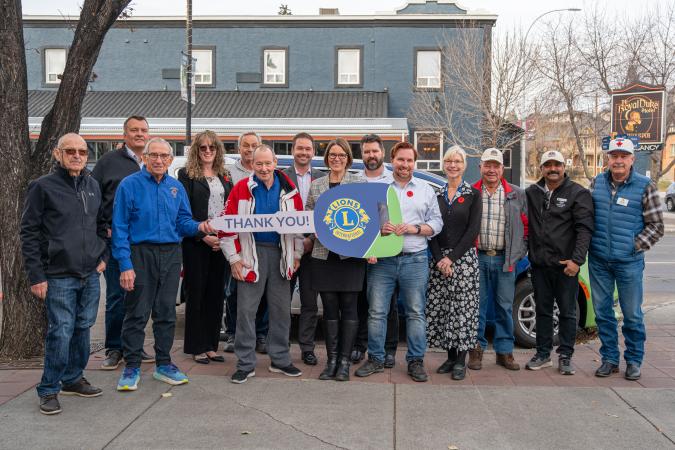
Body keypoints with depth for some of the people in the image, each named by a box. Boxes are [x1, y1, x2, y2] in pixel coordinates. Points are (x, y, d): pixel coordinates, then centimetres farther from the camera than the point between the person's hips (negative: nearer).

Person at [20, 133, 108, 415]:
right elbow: (29, 233, -6)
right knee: (60, 332, -5)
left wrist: (102, 256, 11)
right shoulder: (43, 187, -6)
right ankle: (49, 390, 9)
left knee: (83, 328, 13)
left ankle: (73, 379, 28)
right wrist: (36, 276, -10)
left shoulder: (93, 186, 11)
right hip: (59, 277, -5)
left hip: (91, 275, 6)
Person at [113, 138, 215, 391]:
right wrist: (125, 265, -15)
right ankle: (132, 367, 13)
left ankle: (164, 365, 22)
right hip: (141, 253, -4)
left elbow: (183, 221, 11)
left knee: (166, 312, 11)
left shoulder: (176, 187, 9)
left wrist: (198, 227, -13)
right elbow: (120, 228, -8)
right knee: (137, 313, 0)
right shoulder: (130, 185, -5)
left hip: (171, 254, 5)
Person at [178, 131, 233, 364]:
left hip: (221, 243, 5)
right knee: (197, 294, 1)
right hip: (196, 243, -5)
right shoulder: (187, 174, 0)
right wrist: (204, 236, -14)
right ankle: (197, 348, 10)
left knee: (216, 295, 7)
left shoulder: (225, 176, 15)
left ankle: (211, 346, 15)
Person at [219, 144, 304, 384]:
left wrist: (296, 255, 6)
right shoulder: (241, 189, -5)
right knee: (246, 310, 0)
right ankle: (245, 364, 11)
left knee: (281, 310, 10)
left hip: (280, 254, 3)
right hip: (251, 254, -3)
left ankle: (280, 360, 24)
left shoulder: (289, 190, 2)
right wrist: (234, 259, -7)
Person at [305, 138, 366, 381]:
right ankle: (331, 359, 16)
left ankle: (345, 361, 10)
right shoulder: (316, 186, 11)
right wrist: (315, 232, -6)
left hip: (351, 254, -2)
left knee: (348, 308, 1)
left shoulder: (360, 183, 3)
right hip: (324, 254, 3)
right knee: (330, 309, 7)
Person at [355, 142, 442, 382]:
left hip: (415, 260, 1)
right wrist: (379, 229, -14)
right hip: (381, 260, 0)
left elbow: (437, 223, 9)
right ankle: (375, 359, 15)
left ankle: (416, 361, 13)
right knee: (376, 312, 3)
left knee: (416, 313, 3)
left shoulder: (426, 190, 12)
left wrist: (415, 229, -8)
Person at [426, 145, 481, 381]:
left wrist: (452, 257, -13)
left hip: (464, 258, -3)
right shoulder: (437, 195, 11)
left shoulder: (473, 194, 2)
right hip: (438, 259, 3)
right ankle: (450, 357, 16)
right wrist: (439, 258, -8)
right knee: (440, 307, 3)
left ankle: (461, 361, 5)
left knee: (462, 308, -4)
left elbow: (473, 230, -6)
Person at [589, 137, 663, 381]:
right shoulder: (597, 183, 6)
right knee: (602, 312, 10)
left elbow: (656, 225, -1)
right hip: (598, 260, 3)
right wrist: (587, 244, 5)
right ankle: (609, 358, 23)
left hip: (629, 262, -3)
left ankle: (634, 361, 22)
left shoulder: (645, 186, -4)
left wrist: (636, 245, -9)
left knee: (632, 314, 6)